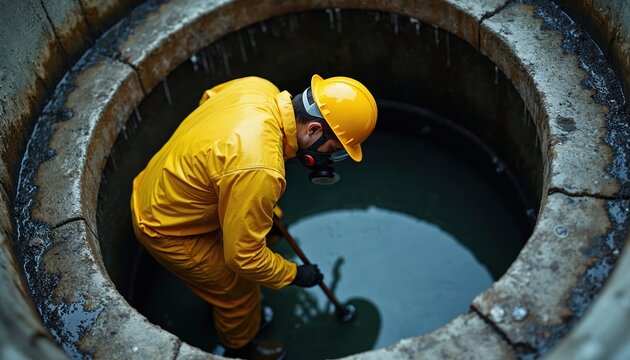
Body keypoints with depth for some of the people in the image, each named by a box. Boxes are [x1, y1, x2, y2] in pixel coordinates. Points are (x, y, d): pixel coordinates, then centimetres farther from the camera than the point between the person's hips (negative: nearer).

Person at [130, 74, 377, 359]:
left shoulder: (259, 87, -16)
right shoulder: (258, 171, -41)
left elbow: (209, 98, 9)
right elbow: (244, 257, -28)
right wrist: (294, 275, -11)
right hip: (168, 232, -8)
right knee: (239, 288, 16)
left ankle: (224, 308, 61)